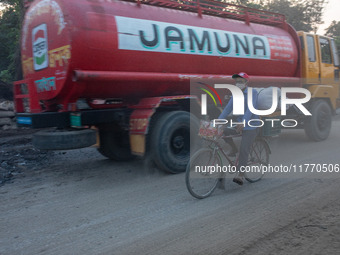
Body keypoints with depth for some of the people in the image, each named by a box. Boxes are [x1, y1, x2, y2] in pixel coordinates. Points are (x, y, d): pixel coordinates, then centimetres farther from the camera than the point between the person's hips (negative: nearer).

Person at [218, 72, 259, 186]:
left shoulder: (252, 93, -11)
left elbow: (250, 108, -26)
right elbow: (227, 109, 1)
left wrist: (243, 122, -40)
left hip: (250, 126, -6)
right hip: (238, 123, 6)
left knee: (244, 150, -14)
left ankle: (240, 175, -9)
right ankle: (234, 149, 9)